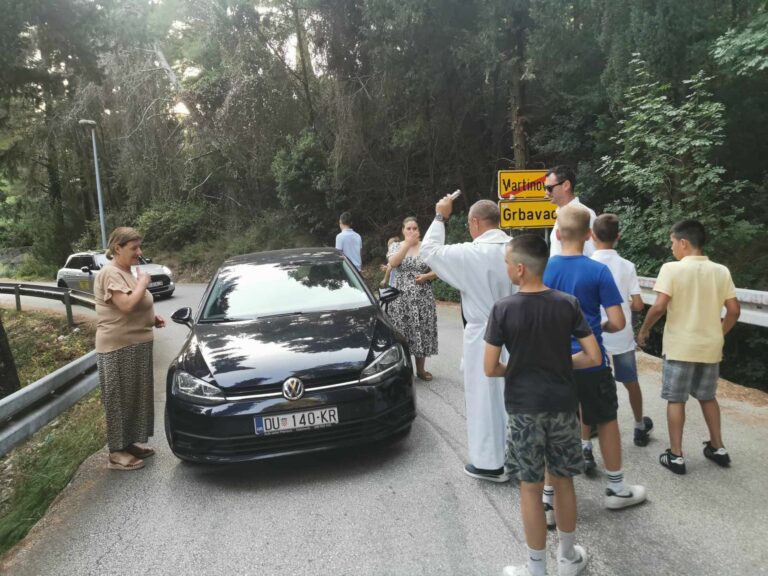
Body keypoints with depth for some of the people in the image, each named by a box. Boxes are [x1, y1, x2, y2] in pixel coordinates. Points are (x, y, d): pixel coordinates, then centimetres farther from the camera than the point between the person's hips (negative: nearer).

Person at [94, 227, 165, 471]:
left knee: (135, 397, 16)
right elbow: (126, 305, -27)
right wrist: (143, 283, -14)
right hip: (119, 348, -10)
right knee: (120, 400, -2)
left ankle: (130, 443, 29)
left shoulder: (126, 272, 16)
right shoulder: (110, 273, -15)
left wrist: (153, 318, 10)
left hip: (137, 345, 10)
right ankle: (117, 453, 8)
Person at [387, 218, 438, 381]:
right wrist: (407, 244, -17)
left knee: (422, 332, 4)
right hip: (401, 297, 0)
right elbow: (392, 263, -16)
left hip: (422, 298, 1)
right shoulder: (395, 246, 4)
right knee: (401, 332, 0)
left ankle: (420, 369, 17)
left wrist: (426, 276, -14)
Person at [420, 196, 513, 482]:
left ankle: (490, 463, 17)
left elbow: (429, 250, -8)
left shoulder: (471, 253, -18)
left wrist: (440, 217, 1)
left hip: (484, 336, -6)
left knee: (485, 398, 6)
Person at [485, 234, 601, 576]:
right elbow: (594, 357, -4)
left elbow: (490, 369, -10)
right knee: (563, 481, 19)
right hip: (562, 404, 3)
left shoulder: (503, 309, -13)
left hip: (524, 409, -3)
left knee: (531, 488, 9)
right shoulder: (568, 304, -6)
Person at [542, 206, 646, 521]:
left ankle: (549, 500, 17)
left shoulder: (544, 269, -4)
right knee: (607, 421, 18)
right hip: (590, 362, -2)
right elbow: (618, 322, -10)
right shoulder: (598, 271, -11)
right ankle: (616, 489, 33)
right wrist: (600, 327, 11)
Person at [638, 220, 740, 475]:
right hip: (710, 347, 5)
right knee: (708, 397, 22)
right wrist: (719, 334, 17)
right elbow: (734, 310, 3)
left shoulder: (672, 269, -13)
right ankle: (718, 448, 30)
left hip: (680, 346, -5)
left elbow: (659, 307, -20)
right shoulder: (721, 271, 1)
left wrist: (644, 330, -4)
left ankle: (676, 456, 11)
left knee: (676, 400, 6)